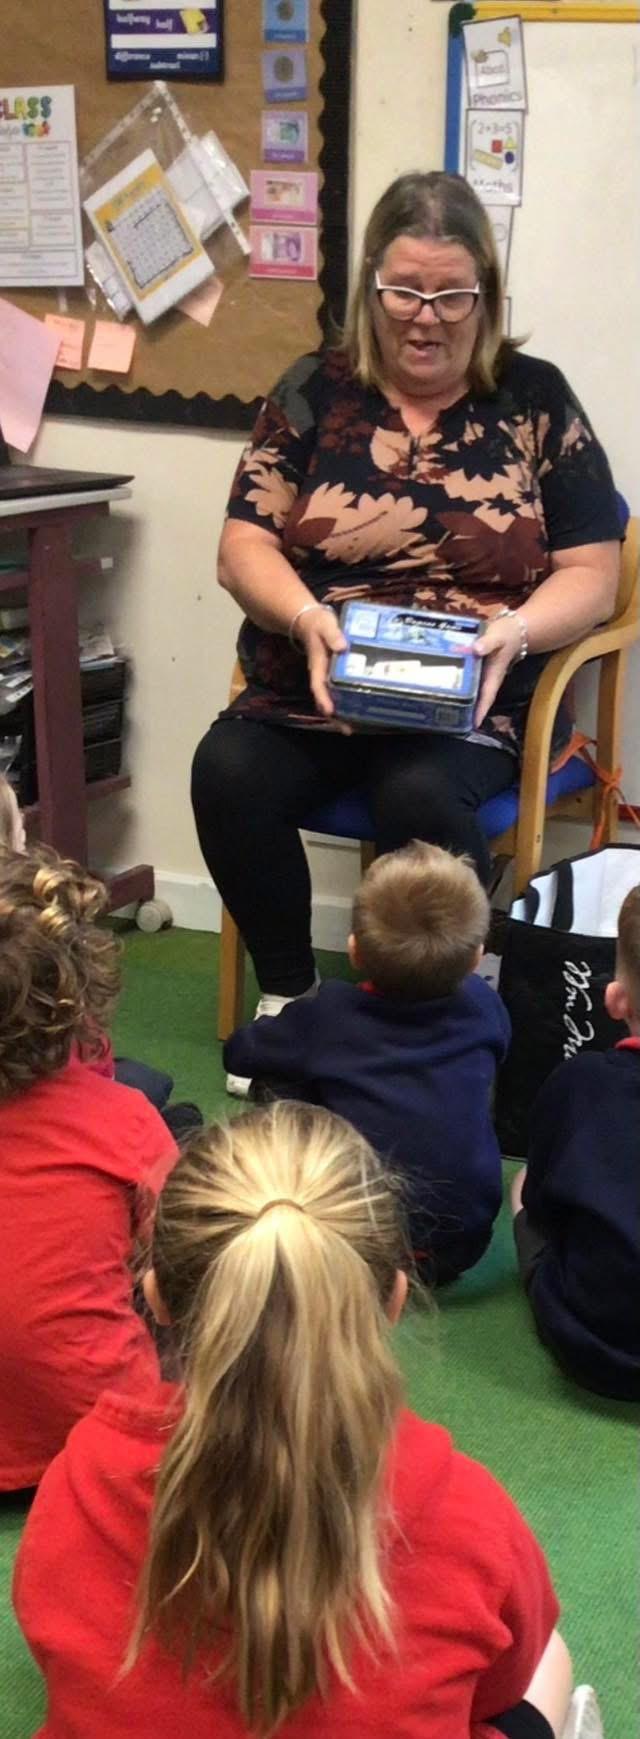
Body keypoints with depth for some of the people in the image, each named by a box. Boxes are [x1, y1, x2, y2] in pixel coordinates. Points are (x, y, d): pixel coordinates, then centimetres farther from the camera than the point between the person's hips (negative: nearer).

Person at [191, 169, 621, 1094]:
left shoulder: (535, 399, 4)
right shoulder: (314, 391, 7)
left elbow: (592, 572, 2)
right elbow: (245, 545, 3)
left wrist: (513, 631, -19)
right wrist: (306, 617, -18)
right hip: (311, 689, 2)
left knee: (421, 795, -34)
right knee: (227, 773, -27)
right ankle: (288, 993, -4)